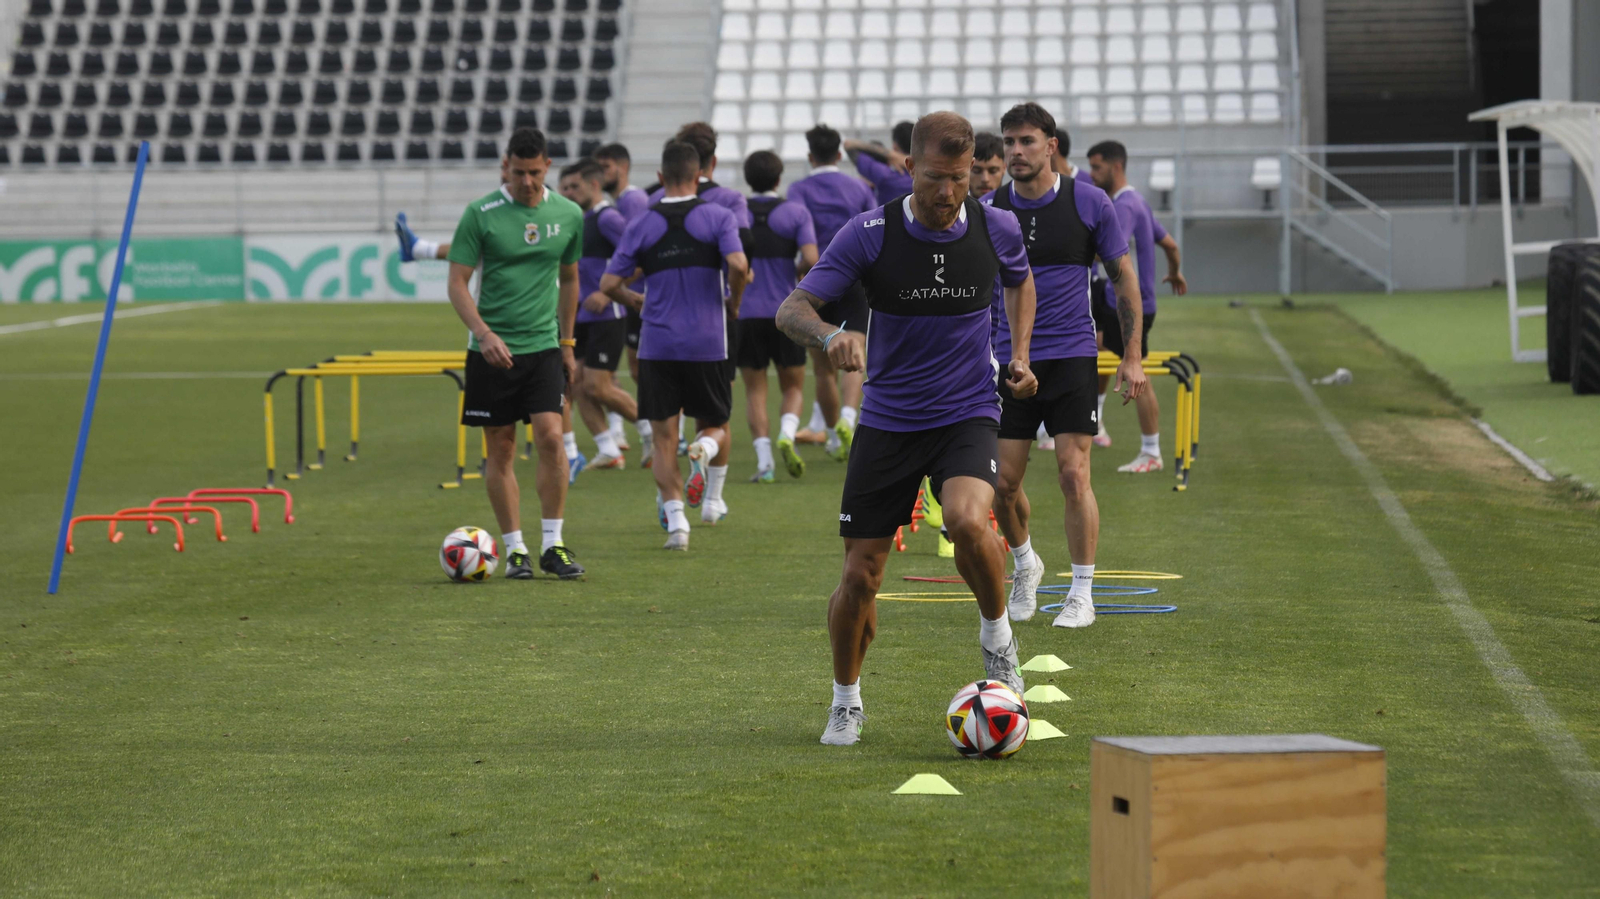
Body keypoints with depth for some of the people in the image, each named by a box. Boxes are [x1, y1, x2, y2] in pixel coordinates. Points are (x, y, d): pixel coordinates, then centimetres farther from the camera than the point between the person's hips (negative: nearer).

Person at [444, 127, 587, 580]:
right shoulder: (480, 214, -6)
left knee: (551, 437, -12)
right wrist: (483, 333, -20)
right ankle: (514, 549, 11)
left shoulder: (568, 215, 4)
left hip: (544, 345, 2)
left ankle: (552, 545, -2)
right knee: (501, 450, 2)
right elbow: (457, 284, -6)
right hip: (492, 350, -2)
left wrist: (567, 344, 18)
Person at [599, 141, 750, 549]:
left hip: (657, 345, 1)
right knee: (716, 424, 17)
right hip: (708, 342, -1)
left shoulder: (643, 225, 4)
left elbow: (608, 284, 2)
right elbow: (738, 265, -17)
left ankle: (674, 515, -12)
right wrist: (735, 301, 3)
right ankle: (709, 474, -15)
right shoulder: (718, 217, -1)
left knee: (664, 438, 4)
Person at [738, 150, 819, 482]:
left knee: (755, 390, 8)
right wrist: (797, 272, 9)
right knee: (793, 387, 13)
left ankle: (764, 460, -4)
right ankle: (786, 435, -15)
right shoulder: (796, 212, -2)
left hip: (745, 314, 1)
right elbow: (811, 260, -12)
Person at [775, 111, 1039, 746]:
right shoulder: (869, 234, -11)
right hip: (887, 423, 0)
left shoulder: (996, 229, -4)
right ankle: (846, 701, 22)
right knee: (860, 576, -2)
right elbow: (791, 310, -14)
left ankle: (997, 638, -2)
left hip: (967, 414, 0)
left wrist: (1019, 354, 8)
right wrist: (831, 335, -36)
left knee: (968, 521, -30)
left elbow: (1020, 281, 20)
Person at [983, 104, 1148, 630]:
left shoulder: (1089, 203, -2)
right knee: (1003, 483, 0)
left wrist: (1132, 359, 1)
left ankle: (1082, 594, 3)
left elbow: (1124, 277, 5)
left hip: (1072, 357, -2)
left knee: (1073, 476, -8)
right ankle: (1024, 563, 28)